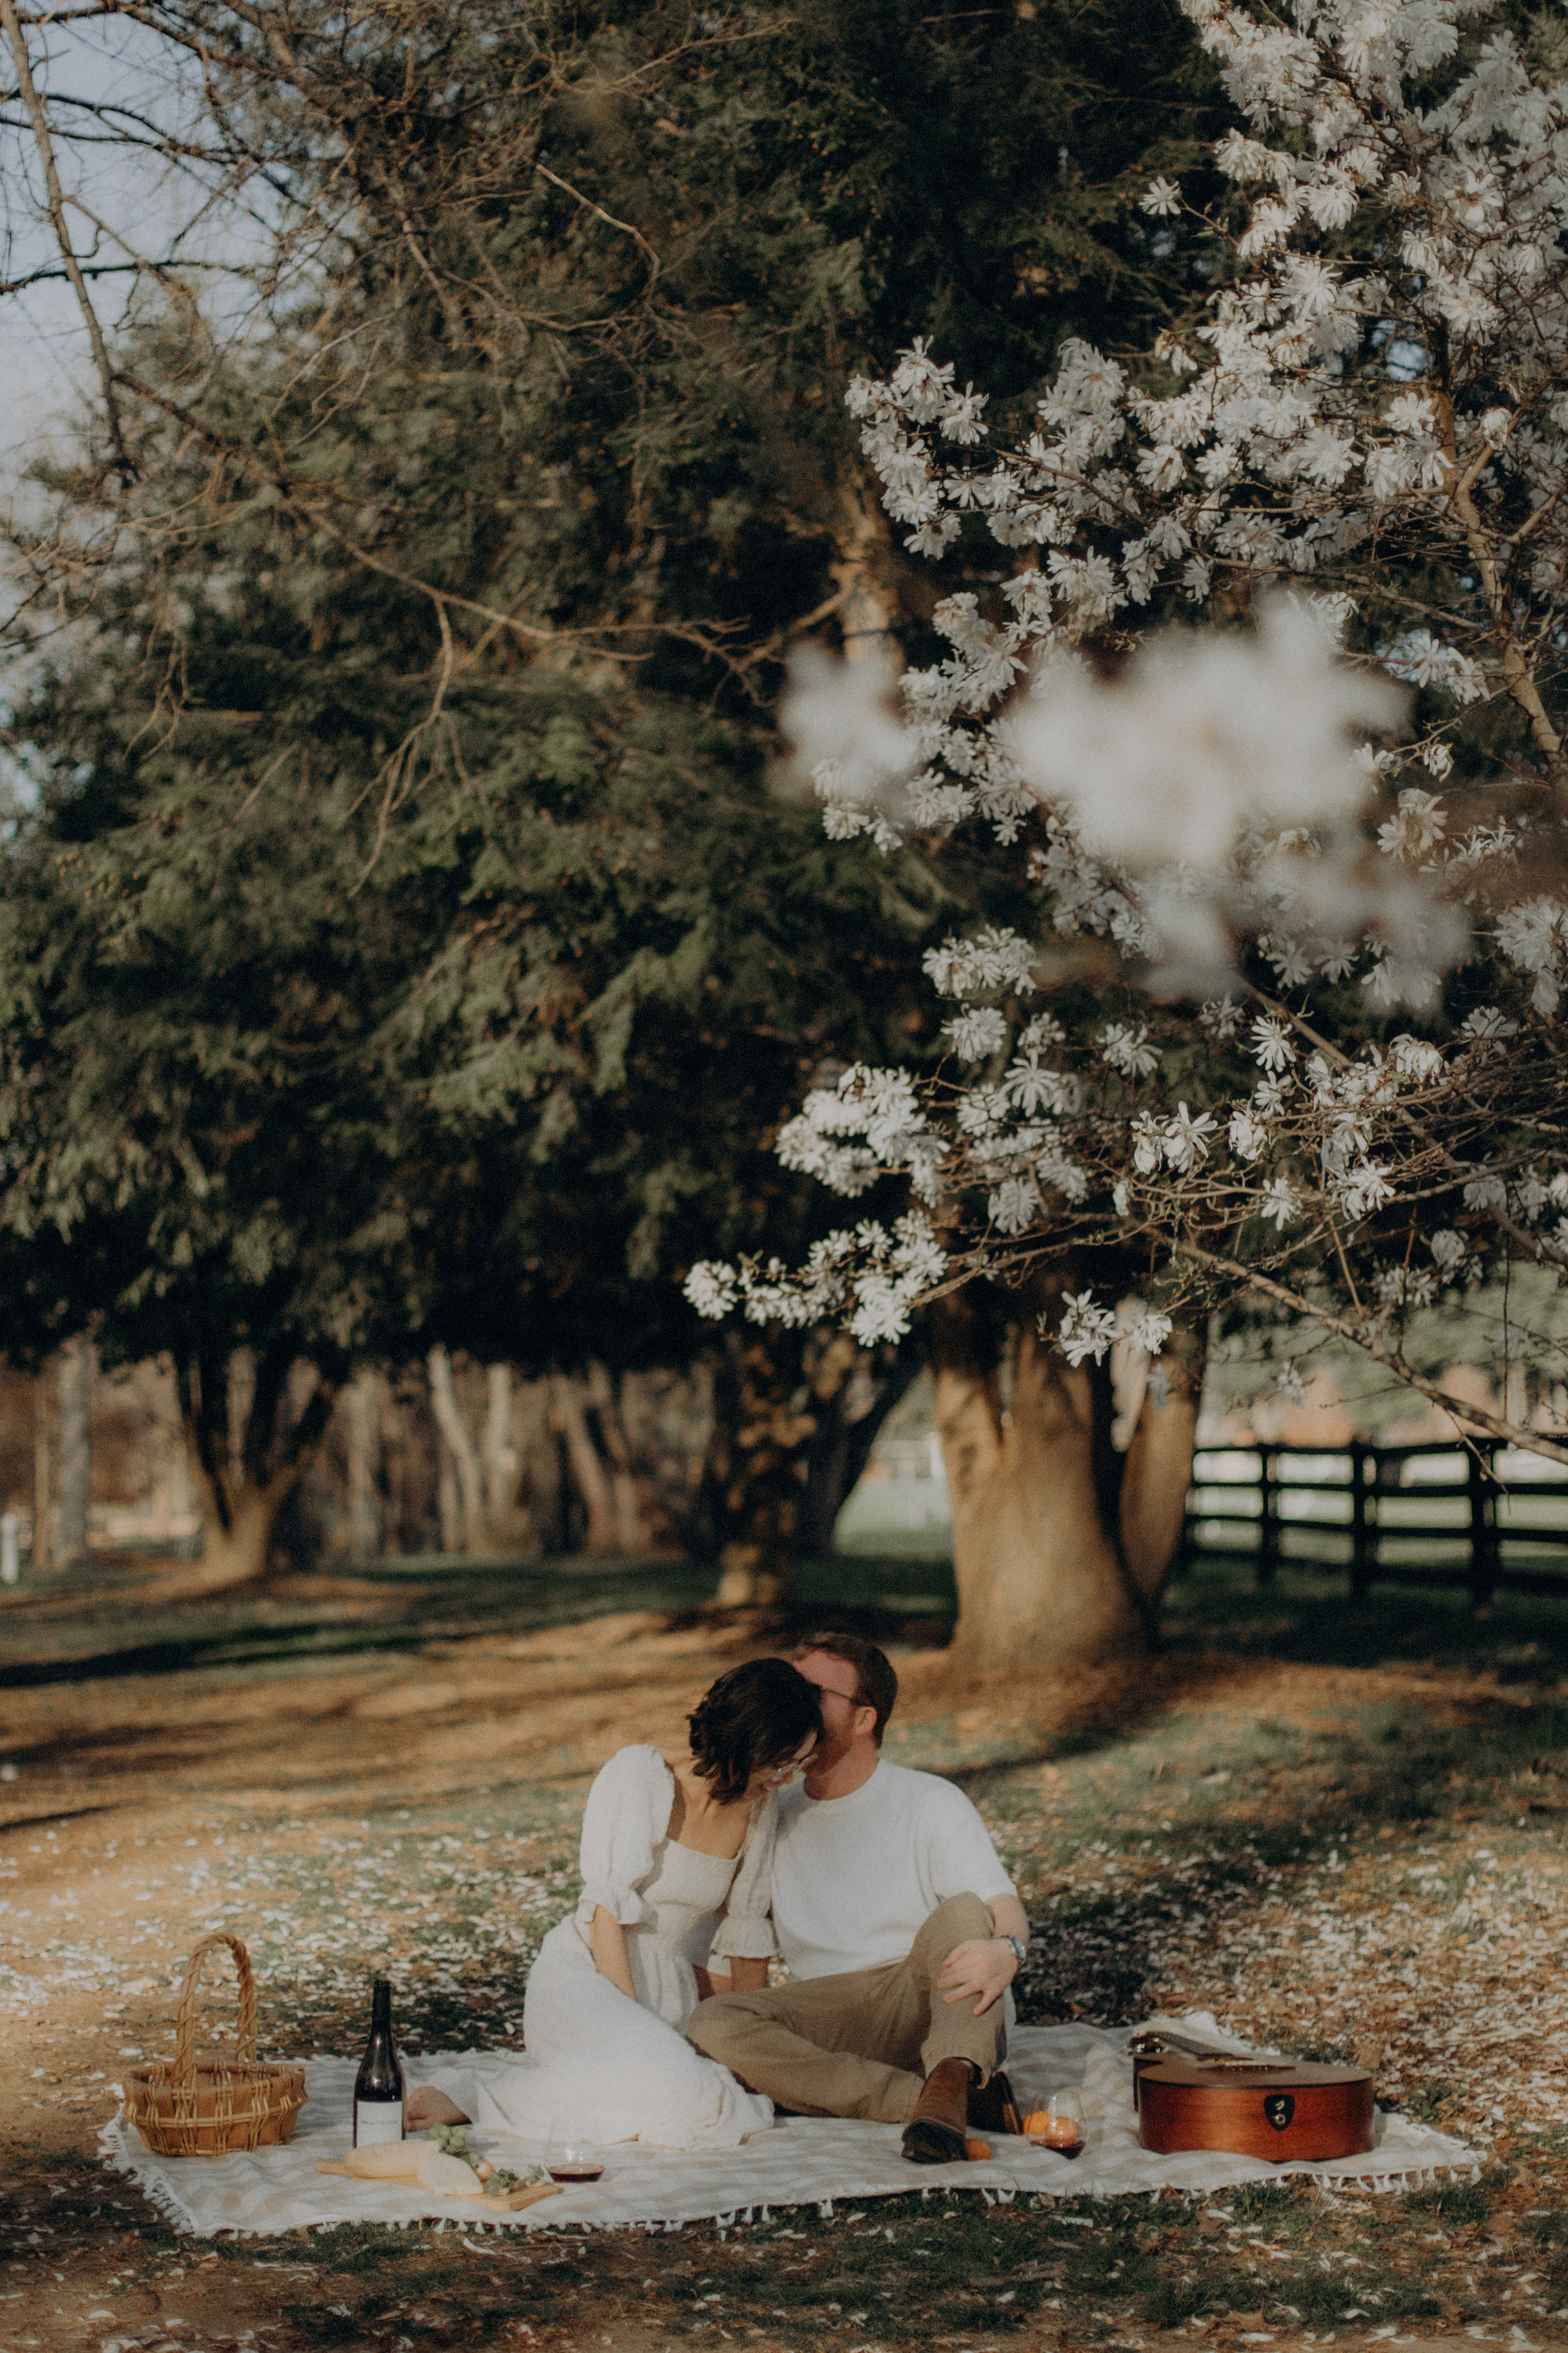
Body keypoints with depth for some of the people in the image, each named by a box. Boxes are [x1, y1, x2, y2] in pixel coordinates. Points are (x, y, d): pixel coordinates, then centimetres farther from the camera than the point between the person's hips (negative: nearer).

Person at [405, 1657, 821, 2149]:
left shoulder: (758, 1805, 6)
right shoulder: (640, 1774, -11)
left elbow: (745, 1932, 16)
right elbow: (607, 1906, -16)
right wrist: (632, 2031, -22)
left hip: (671, 1998, 7)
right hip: (587, 1980, -7)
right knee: (679, 2094, -34)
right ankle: (474, 2095, -16)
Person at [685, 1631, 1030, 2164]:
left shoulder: (931, 1802, 1)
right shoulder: (776, 1819, 14)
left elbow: (1003, 1906, -12)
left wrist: (1006, 1951, -37)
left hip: (930, 2003, -3)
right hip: (832, 2022, 3)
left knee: (963, 1909, -30)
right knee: (711, 2025, -26)